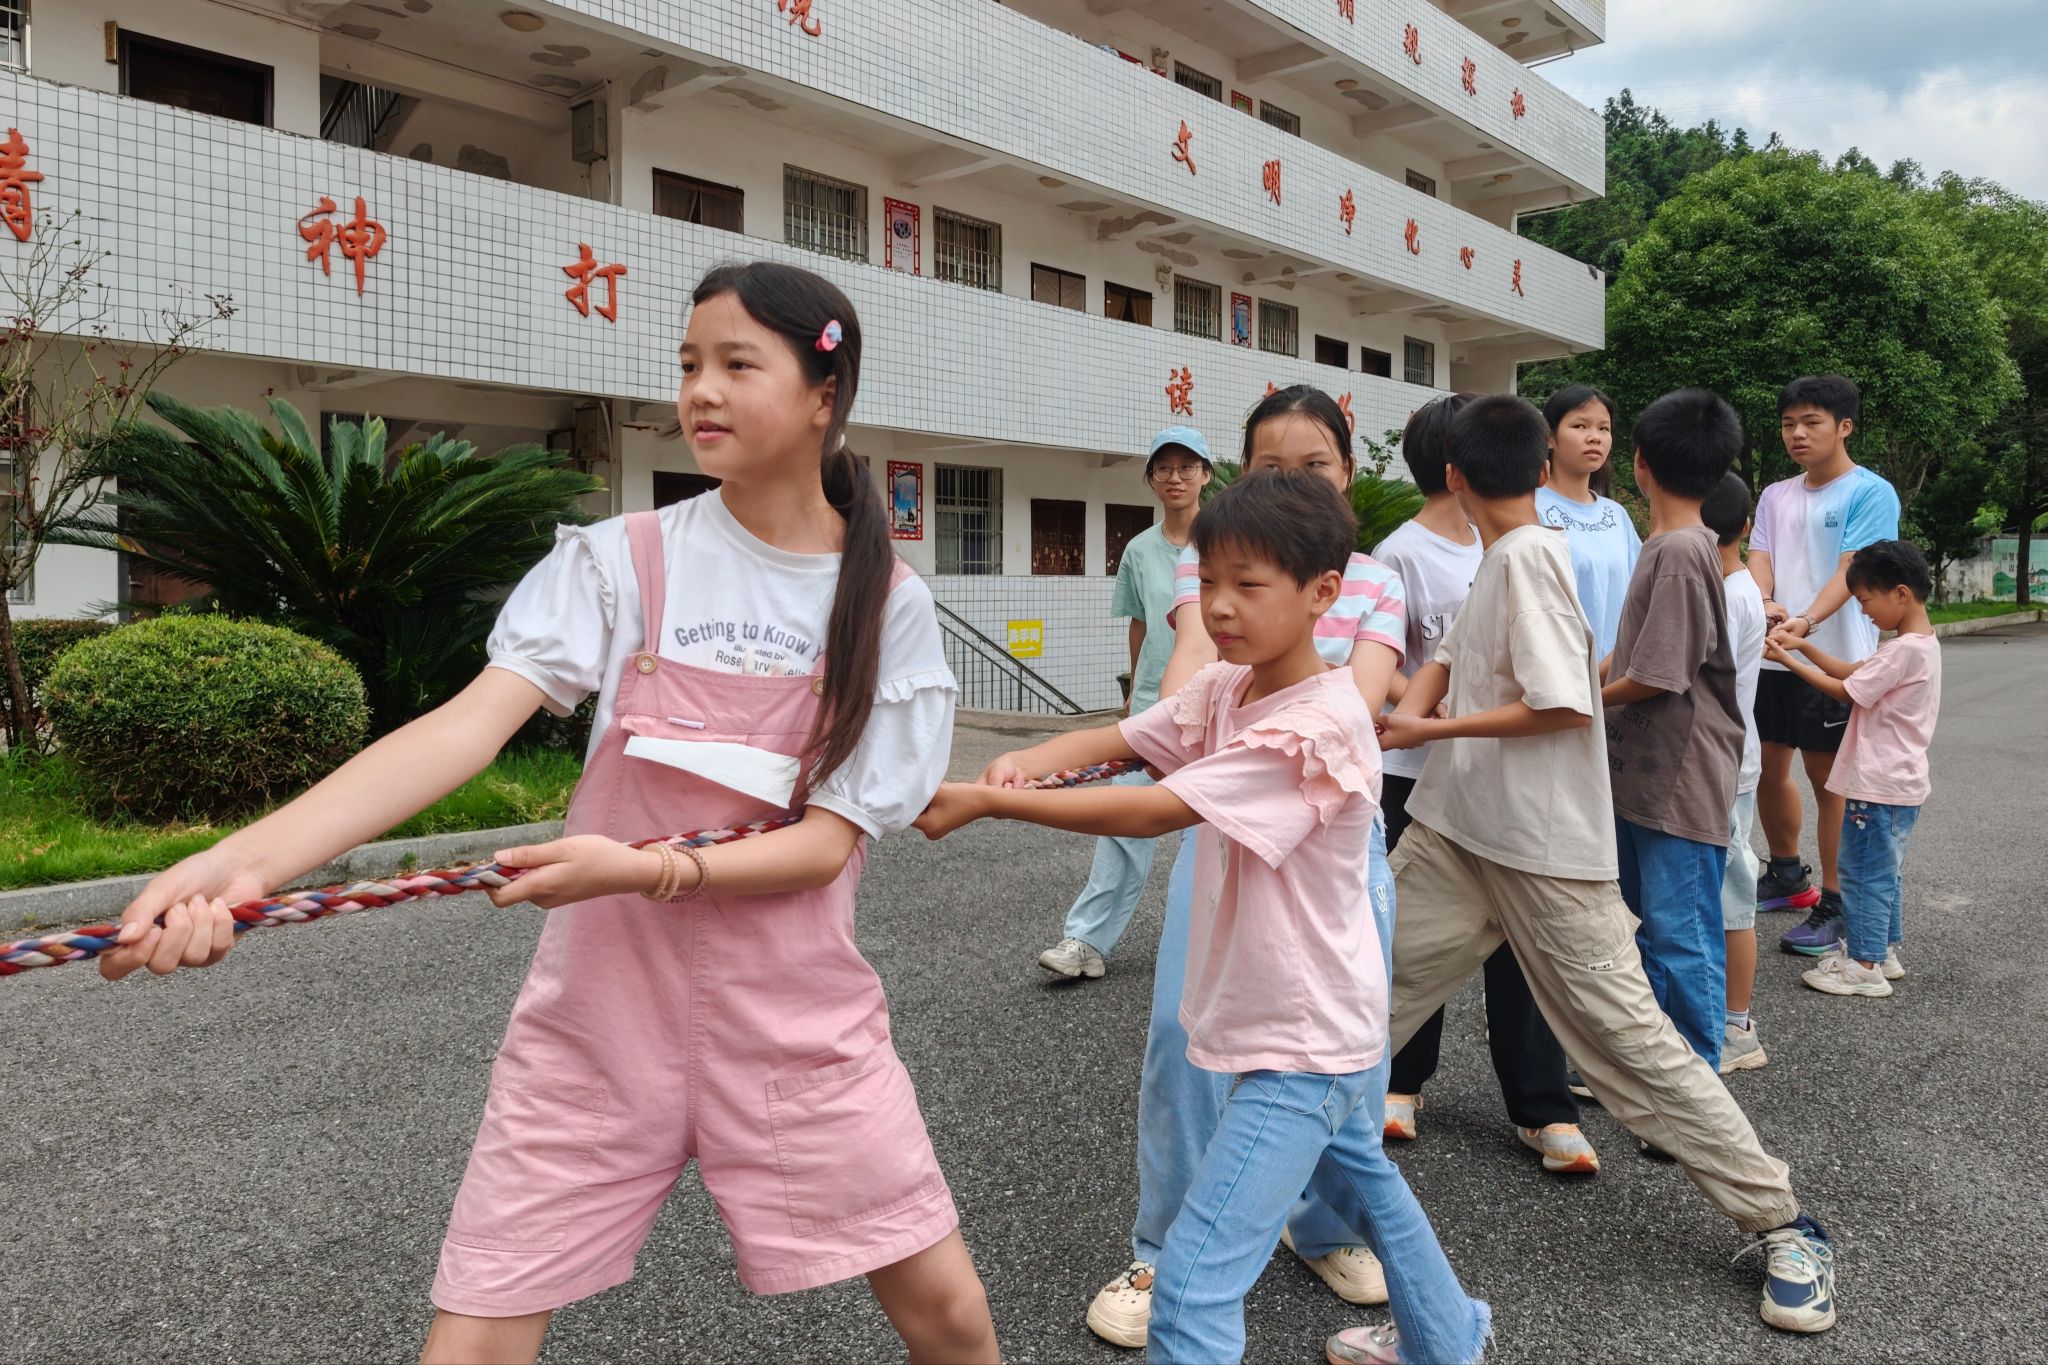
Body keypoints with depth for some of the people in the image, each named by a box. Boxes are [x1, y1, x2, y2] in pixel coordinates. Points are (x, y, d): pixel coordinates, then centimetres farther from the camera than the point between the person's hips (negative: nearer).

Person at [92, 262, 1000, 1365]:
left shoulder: (887, 603, -5)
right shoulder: (623, 560, -5)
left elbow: (828, 841, -9)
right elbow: (469, 723, -18)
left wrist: (644, 869, -24)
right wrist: (243, 859, -31)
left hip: (794, 1019, 1)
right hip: (599, 1017, 0)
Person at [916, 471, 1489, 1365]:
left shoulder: (1318, 725, -28)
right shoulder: (1222, 689, -1)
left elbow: (1155, 812, -32)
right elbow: (1117, 740, -4)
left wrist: (984, 804, -32)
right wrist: (1021, 761, -26)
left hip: (1304, 1045, -10)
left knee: (1191, 1291, -12)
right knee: (1359, 1182, 33)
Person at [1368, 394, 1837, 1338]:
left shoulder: (1526, 556, -17)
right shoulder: (1498, 561, 11)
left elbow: (1564, 704, -22)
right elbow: (1450, 653, 17)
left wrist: (1431, 731, -17)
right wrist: (1408, 706, -4)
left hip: (1546, 849, -8)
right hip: (1456, 831, 9)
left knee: (1628, 1037, -1)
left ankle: (1782, 1225, 15)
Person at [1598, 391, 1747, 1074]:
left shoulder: (1682, 551, -19)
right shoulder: (1668, 544, 11)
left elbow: (1654, 677, -20)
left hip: (1681, 780, -10)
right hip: (1641, 773, 10)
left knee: (1682, 937, 0)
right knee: (1645, 924, 19)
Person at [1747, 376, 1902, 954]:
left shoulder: (1870, 493, -6)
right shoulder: (1776, 496, 13)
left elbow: (1849, 571, -16)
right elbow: (1759, 560, 2)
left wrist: (1806, 621, -33)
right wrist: (1763, 605, -21)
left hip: (1834, 658, -6)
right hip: (1773, 657, 6)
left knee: (1827, 777, 0)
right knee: (1768, 768, 14)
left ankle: (1835, 904, 10)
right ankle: (1786, 874, 34)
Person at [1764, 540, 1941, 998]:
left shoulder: (1905, 650, -22)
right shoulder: (1921, 643, 9)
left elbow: (1844, 690, -17)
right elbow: (1853, 671, 12)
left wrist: (1787, 660, -11)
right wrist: (1804, 645, 4)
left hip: (1879, 788, -10)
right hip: (1898, 784, 10)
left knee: (1863, 871, 0)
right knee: (1883, 871, 20)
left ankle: (1865, 966, 8)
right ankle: (1884, 950, 31)